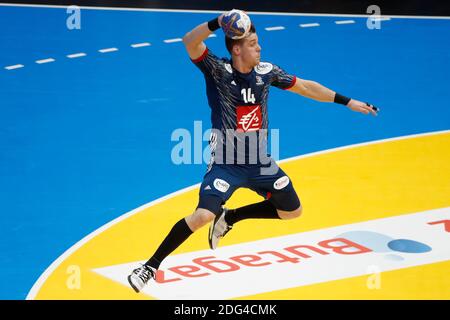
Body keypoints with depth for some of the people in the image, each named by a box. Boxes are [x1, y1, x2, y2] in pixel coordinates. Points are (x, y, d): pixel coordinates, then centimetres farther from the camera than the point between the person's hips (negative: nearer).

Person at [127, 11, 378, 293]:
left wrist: (348, 102, 13)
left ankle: (229, 218, 31)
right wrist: (216, 23, -49)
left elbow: (305, 87, 11)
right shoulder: (218, 70, -14)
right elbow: (190, 42, -31)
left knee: (292, 211, 16)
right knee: (204, 215, -26)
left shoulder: (265, 71, -1)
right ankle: (150, 267, -10)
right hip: (226, 163, -6)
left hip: (259, 162, 6)